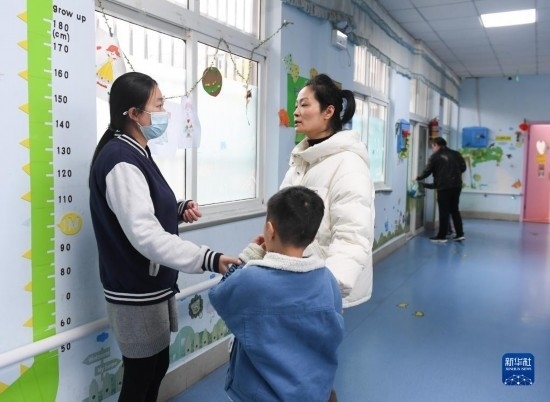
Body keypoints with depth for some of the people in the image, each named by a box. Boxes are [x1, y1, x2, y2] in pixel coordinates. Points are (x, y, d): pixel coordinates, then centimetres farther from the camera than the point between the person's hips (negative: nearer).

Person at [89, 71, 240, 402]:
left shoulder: (135, 153, 9)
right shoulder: (120, 160, -22)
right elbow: (145, 235, -31)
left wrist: (179, 210, 0)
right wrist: (209, 259, -36)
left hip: (153, 285, 9)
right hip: (137, 291, -9)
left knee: (157, 366, 19)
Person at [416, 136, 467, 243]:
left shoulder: (435, 156, -3)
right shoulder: (456, 154, 11)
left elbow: (427, 171, -2)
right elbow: (463, 167, 11)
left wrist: (418, 178, 15)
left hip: (443, 187, -5)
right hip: (456, 185, 5)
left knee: (444, 212, -1)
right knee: (455, 210, 15)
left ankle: (442, 236, 2)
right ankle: (460, 234, 14)